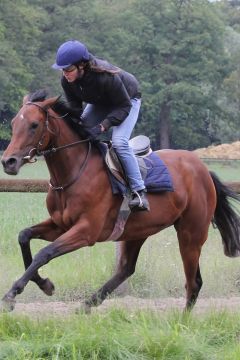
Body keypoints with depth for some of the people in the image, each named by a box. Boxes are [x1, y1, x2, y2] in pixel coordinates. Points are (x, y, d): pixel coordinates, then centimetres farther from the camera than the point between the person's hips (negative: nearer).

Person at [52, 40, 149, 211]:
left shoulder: (105, 77, -41)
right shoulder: (67, 81, -22)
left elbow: (124, 106, -31)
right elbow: (74, 107, -8)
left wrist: (102, 127, -41)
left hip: (128, 100, -7)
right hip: (100, 103, 7)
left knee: (119, 142, -27)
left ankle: (139, 192, -23)